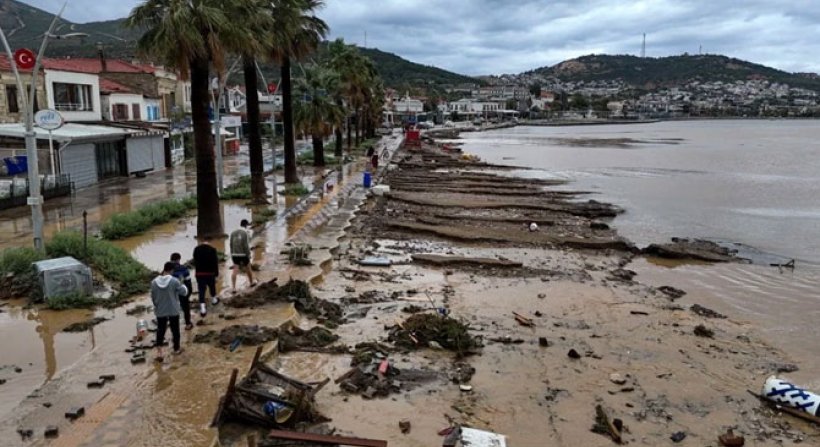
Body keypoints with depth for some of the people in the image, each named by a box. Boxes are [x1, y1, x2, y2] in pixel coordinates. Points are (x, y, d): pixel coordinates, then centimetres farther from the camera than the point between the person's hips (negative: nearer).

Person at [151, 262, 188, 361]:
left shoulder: (154, 282, -7)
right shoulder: (174, 281, -18)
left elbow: (153, 297, 3)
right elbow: (184, 292, -8)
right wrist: (182, 285, 13)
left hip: (160, 311, 2)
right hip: (173, 311, -2)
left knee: (160, 330, 10)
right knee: (175, 329, 15)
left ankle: (159, 351, -1)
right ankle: (176, 349, 30)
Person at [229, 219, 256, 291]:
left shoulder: (233, 232, 6)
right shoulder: (246, 233, -12)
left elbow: (231, 245, 8)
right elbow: (246, 245, -17)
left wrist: (232, 254, 17)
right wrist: (249, 255, -10)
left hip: (235, 254, 4)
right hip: (243, 254, -4)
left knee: (235, 271, -2)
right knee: (248, 268, 18)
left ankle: (234, 288, -12)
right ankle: (251, 283, 37)